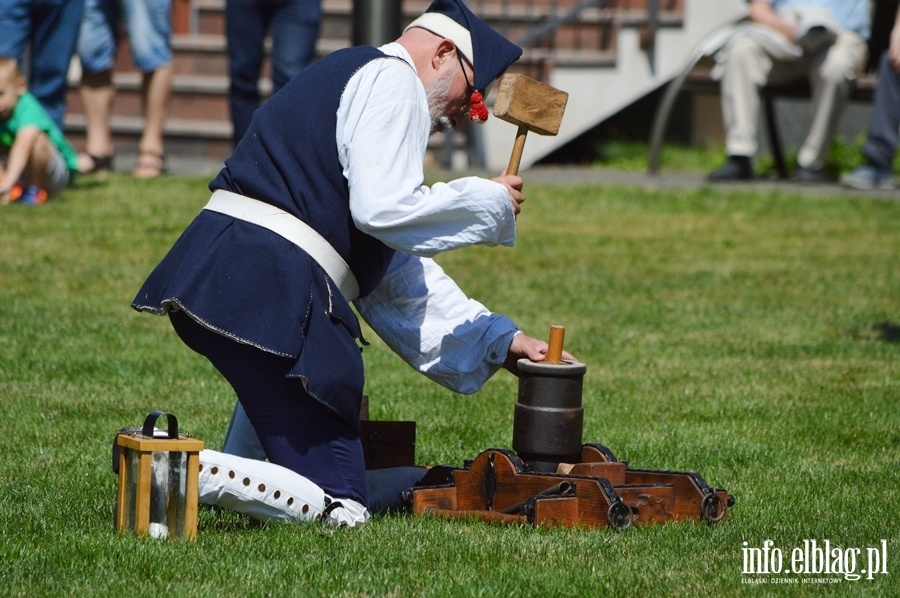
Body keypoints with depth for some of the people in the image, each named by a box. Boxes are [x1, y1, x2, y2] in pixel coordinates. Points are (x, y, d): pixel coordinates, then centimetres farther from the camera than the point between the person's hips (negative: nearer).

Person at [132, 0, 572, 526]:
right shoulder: (391, 80, 0)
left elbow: (399, 276, 30)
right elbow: (384, 210, -16)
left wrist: (499, 342, 26)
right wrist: (491, 202, 0)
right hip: (268, 290, -10)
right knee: (337, 506, -9)